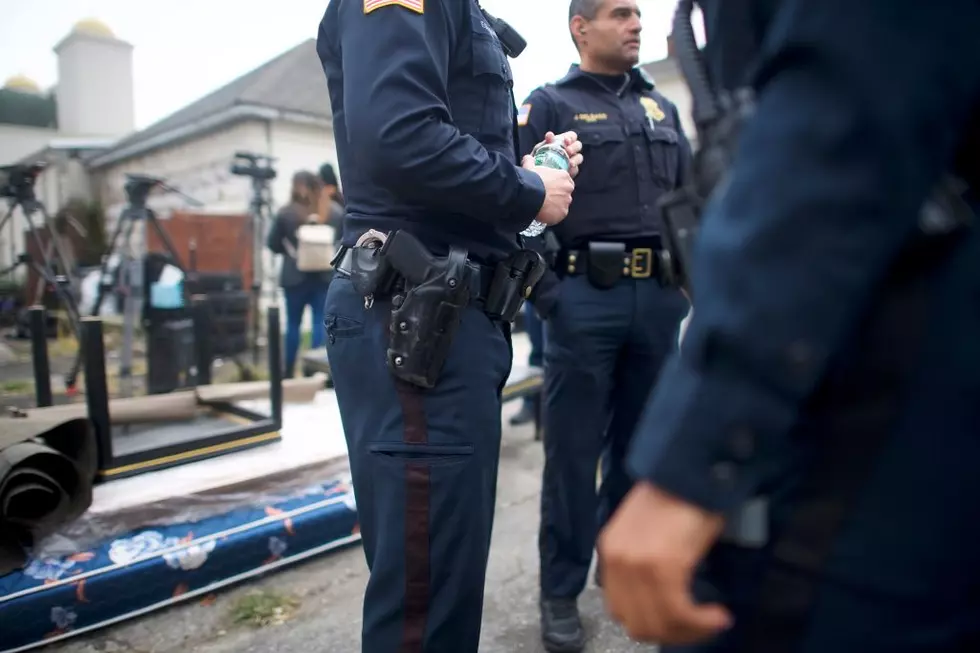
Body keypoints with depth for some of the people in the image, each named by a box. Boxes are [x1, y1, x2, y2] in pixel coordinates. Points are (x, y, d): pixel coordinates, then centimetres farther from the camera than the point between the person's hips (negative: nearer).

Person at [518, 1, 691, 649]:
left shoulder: (662, 108, 20)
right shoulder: (549, 104, 4)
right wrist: (543, 291, -15)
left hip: (657, 299, 5)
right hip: (585, 298, -5)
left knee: (639, 442, 14)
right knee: (574, 450, 1)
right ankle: (561, 592, 16)